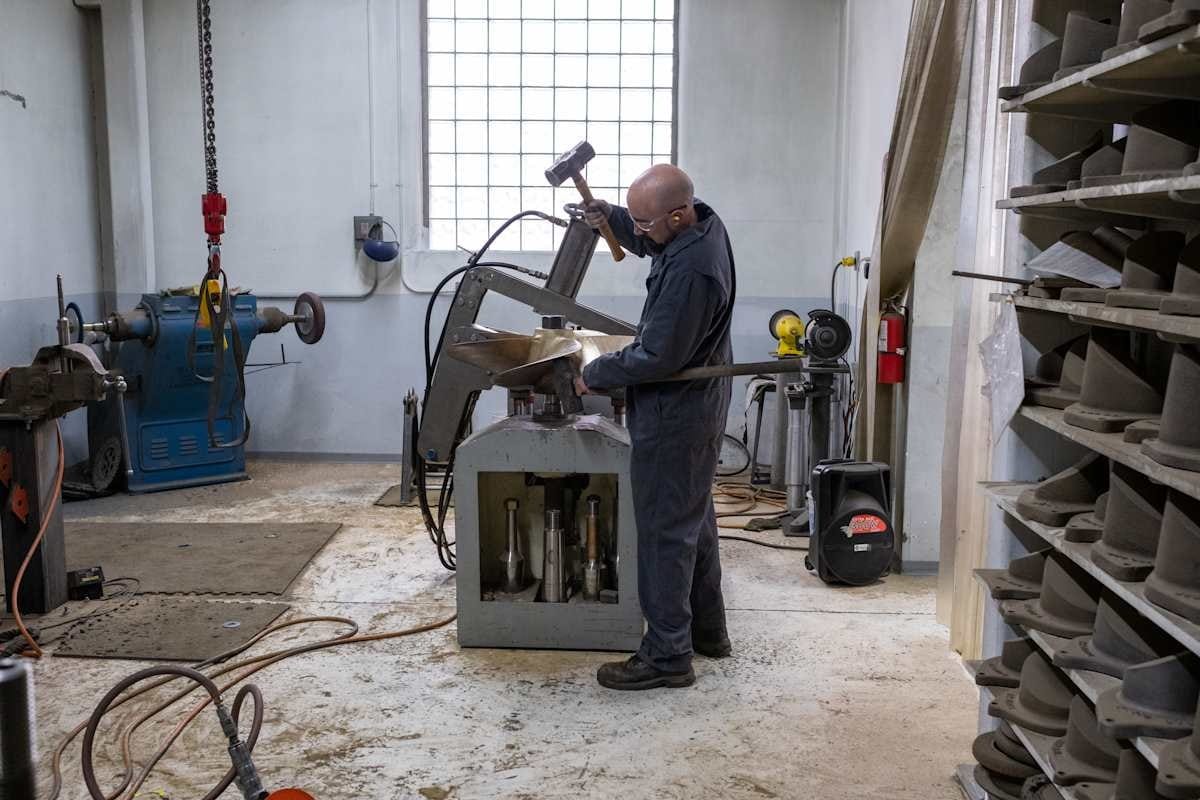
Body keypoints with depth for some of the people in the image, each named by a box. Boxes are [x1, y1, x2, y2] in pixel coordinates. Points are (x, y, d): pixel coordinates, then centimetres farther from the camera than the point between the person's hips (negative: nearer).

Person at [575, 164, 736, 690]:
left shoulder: (689, 271, -31)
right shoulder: (703, 221, -1)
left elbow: (656, 358, -25)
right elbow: (648, 243, 21)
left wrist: (594, 375, -11)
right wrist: (610, 217, 4)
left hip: (675, 414, -10)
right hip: (702, 400, 10)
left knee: (664, 530, -1)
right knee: (694, 518, 20)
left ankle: (667, 656, 10)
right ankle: (707, 630, 34)